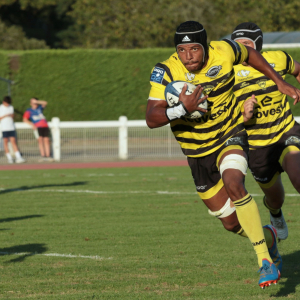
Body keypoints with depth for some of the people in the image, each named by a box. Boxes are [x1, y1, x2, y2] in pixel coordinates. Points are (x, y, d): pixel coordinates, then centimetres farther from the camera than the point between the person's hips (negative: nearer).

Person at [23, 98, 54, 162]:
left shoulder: (40, 108, 19)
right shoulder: (29, 111, 9)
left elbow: (45, 103, 7)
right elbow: (25, 119, -1)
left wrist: (36, 102, -5)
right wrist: (32, 124, -16)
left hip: (45, 126, 3)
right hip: (37, 127, -3)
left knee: (46, 140, -5)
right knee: (40, 140, -17)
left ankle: (48, 156, -6)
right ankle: (43, 156, -20)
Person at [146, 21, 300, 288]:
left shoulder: (223, 52, -17)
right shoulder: (165, 72, -21)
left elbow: (250, 54, 8)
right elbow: (151, 119, -27)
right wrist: (182, 109, -43)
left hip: (231, 136, -2)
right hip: (198, 153, 2)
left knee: (233, 184, -33)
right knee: (231, 223, 8)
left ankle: (265, 259, -27)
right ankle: (266, 236, 43)